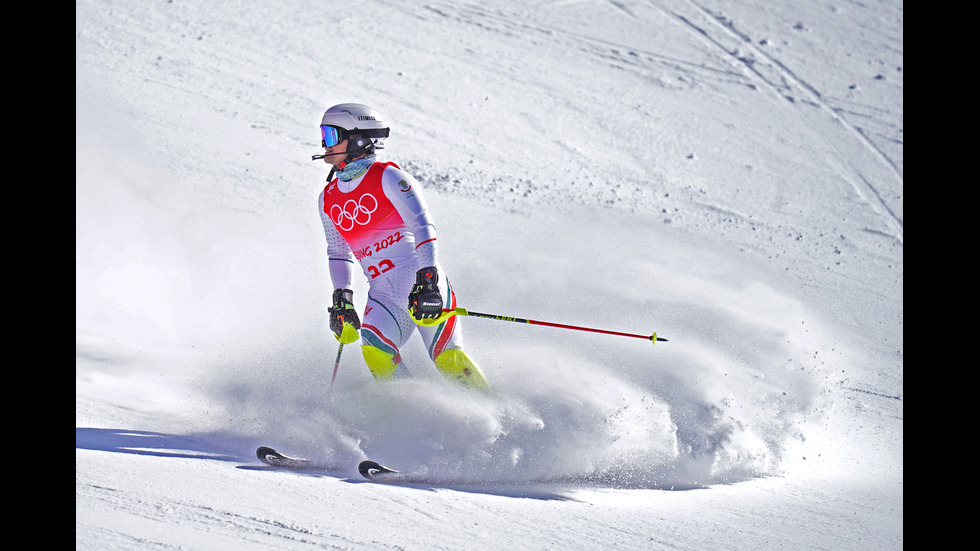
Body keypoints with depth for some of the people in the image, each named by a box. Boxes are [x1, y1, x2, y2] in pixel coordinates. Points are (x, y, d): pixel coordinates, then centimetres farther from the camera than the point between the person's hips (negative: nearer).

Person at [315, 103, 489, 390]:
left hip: (424, 282, -4)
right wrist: (342, 299, 8)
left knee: (448, 361, -15)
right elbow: (339, 253, 22)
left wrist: (426, 281, -27)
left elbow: (422, 225, -16)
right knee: (374, 351, -24)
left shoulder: (386, 177, -7)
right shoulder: (328, 199, 12)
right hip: (383, 295, 4)